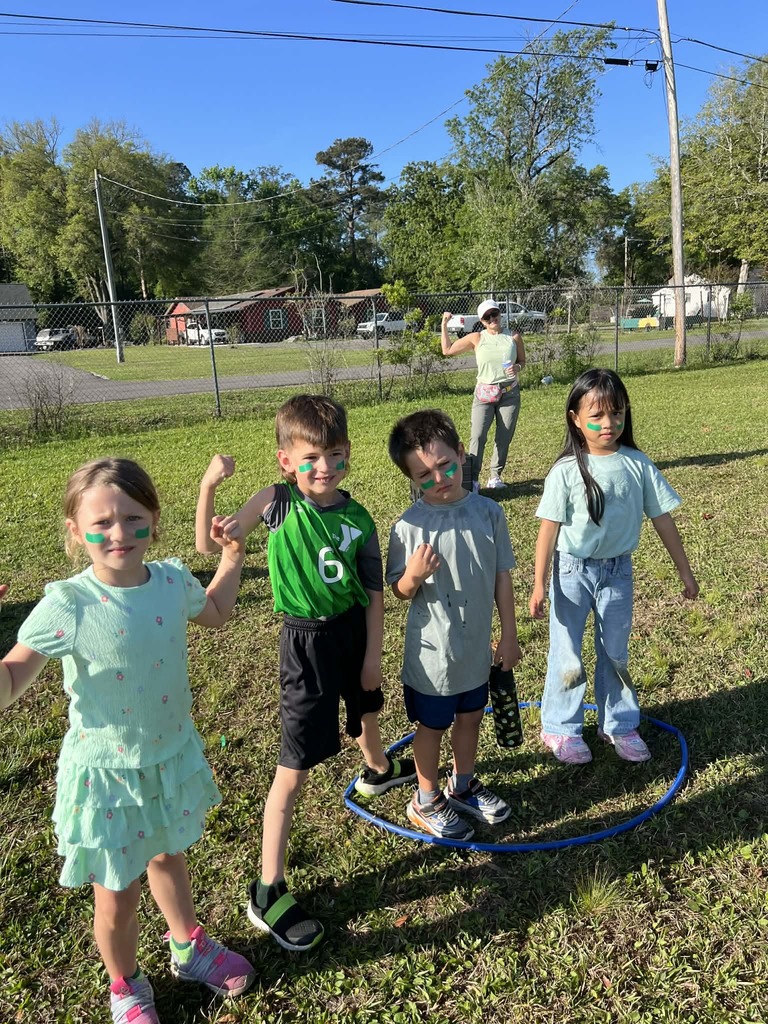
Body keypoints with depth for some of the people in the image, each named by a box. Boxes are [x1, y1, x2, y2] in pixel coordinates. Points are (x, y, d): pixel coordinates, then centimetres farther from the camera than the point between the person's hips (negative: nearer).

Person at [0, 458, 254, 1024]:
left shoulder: (172, 580, -12)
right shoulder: (67, 606, -25)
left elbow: (215, 611, 11)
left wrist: (231, 558, 3)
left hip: (172, 755, 4)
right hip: (107, 772, -4)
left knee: (168, 856, 30)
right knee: (118, 899, 14)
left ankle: (189, 946, 58)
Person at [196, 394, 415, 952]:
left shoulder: (357, 519, -9)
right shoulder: (276, 501, -14)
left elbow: (374, 592, -2)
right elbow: (211, 544, -11)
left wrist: (373, 654, -1)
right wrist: (209, 486, -25)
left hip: (355, 631, 4)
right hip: (308, 640, -4)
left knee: (366, 709, 33)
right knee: (294, 769, -3)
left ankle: (378, 769, 67)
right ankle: (268, 892, 9)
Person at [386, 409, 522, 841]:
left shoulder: (489, 512, -9)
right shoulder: (409, 527, -18)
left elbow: (502, 577, -1)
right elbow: (399, 592, -9)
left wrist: (509, 635, 3)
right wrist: (413, 576, -32)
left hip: (477, 647, 4)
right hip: (432, 652, -4)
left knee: (470, 717, 23)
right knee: (432, 726, 15)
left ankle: (463, 787, 48)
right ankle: (426, 802, 38)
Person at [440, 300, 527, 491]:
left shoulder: (514, 336, 4)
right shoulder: (477, 338, 1)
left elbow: (522, 360, 14)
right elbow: (447, 350, 4)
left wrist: (518, 367, -9)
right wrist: (444, 325, 0)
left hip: (510, 394, 2)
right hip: (484, 394, -2)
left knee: (504, 438, 6)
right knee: (477, 435, -14)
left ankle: (495, 476, 19)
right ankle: (473, 479, -8)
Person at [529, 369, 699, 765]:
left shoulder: (637, 464, -6)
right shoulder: (566, 471, -14)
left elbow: (662, 519, 1)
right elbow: (549, 528, -12)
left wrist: (684, 570, 6)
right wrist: (539, 584, -11)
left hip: (618, 570, 3)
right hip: (573, 571, -3)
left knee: (616, 652, 17)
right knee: (567, 654, 8)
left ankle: (619, 724, 35)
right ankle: (559, 727, 27)